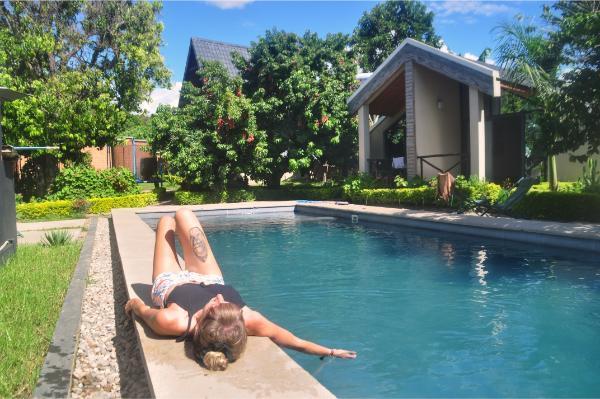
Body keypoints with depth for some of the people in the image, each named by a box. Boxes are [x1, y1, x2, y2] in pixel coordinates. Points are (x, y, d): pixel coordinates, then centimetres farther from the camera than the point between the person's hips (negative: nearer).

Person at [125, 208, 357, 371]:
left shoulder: (172, 322, -50)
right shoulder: (248, 320, -45)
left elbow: (144, 312, -27)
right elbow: (296, 342, -32)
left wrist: (136, 303, -7)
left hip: (171, 285, -1)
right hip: (211, 281, 1)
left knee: (166, 221, 21)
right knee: (183, 215, 17)